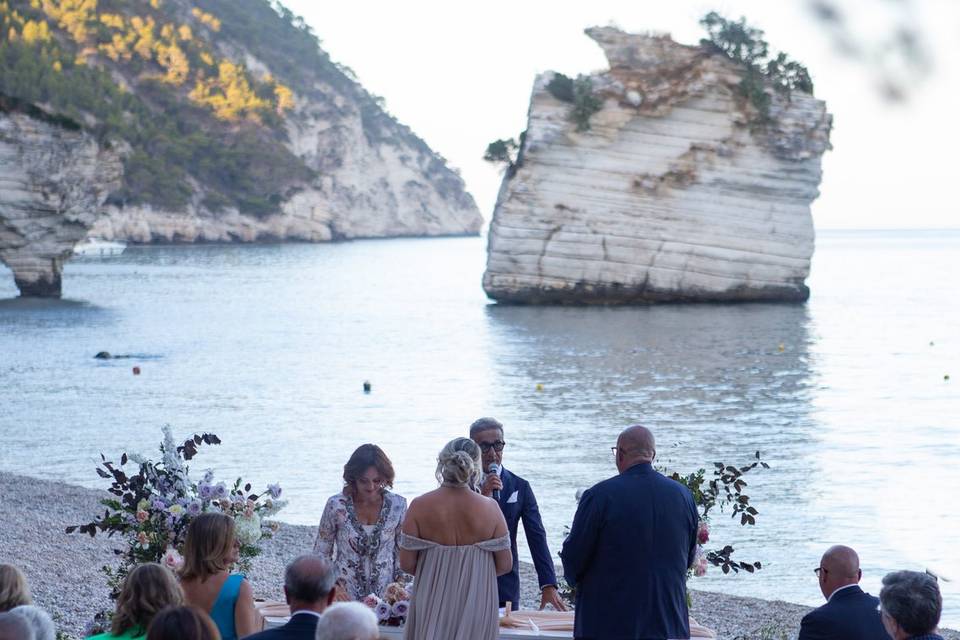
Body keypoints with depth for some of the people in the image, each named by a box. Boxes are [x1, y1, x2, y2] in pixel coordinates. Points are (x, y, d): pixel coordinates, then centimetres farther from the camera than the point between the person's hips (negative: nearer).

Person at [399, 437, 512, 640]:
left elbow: (407, 563, -7)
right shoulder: (490, 508, -9)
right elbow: (504, 564, -3)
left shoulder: (420, 506, -9)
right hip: (477, 606, 0)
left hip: (432, 604, 0)